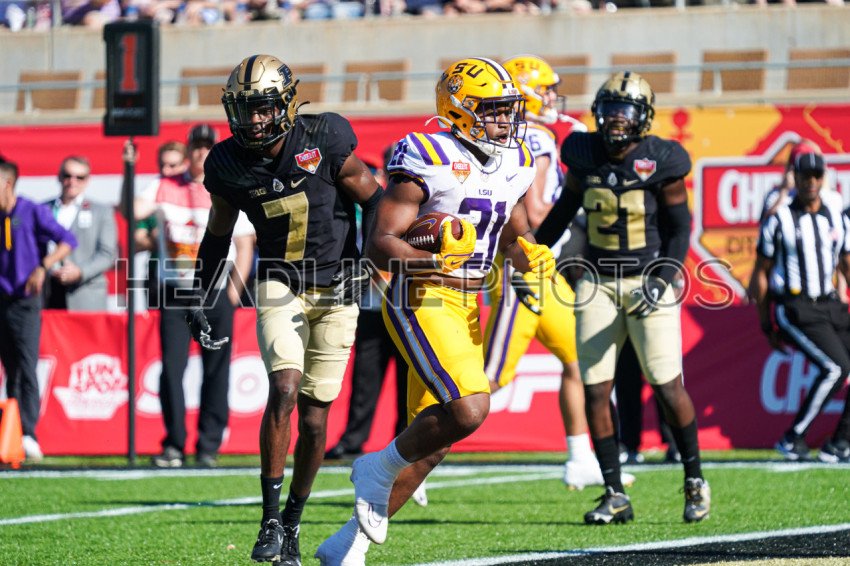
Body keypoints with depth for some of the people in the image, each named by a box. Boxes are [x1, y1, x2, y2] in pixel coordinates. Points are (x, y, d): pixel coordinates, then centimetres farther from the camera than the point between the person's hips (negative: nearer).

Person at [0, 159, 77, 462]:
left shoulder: (32, 212, -5)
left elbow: (68, 241, -9)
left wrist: (42, 267, -18)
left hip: (25, 303, -5)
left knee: (27, 369, -13)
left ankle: (28, 435, -20)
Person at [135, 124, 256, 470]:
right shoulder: (165, 188, 7)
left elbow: (245, 245, 3)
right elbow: (134, 210, -8)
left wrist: (234, 289, -6)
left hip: (217, 294, -1)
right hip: (174, 294, 1)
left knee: (216, 372, -1)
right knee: (171, 369, -3)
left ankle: (209, 447, 5)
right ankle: (174, 445, 2)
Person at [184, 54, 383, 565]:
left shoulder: (324, 143, -16)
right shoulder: (229, 165, -6)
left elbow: (373, 198, -4)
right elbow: (219, 234, 10)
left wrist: (372, 258, -16)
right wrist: (199, 301, 8)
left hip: (336, 290, -1)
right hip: (280, 286, 1)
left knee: (314, 417, 0)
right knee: (285, 388, -21)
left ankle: (293, 523, 19)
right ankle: (270, 518, -13)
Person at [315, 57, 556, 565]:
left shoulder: (514, 165, 9)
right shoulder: (429, 161, -14)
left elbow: (516, 236, 23)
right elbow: (380, 244, -16)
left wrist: (529, 255, 1)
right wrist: (433, 260, -32)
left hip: (466, 308, 8)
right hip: (421, 301, -8)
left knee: (432, 443, 7)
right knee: (470, 409, -25)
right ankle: (382, 468, 1)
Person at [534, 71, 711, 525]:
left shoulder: (659, 162, -9)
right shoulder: (585, 155, 1)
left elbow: (679, 229, -5)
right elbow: (565, 207, 17)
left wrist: (660, 283, -15)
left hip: (649, 280, -3)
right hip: (599, 283, 3)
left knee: (668, 386, -4)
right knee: (595, 391, -3)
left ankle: (694, 479, 16)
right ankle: (615, 496, 4)